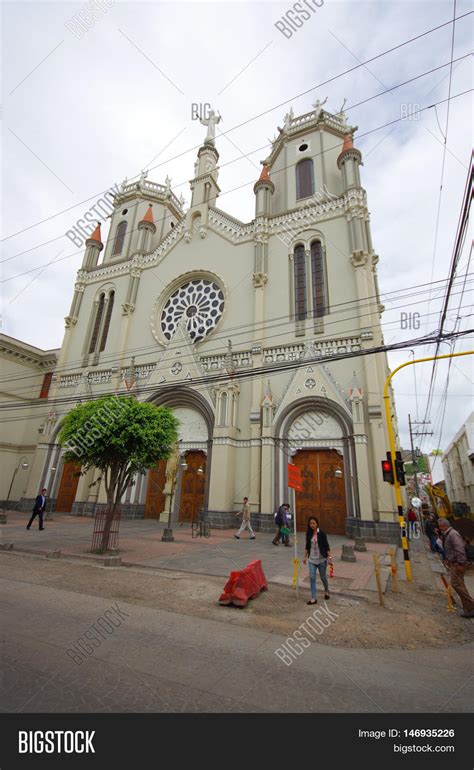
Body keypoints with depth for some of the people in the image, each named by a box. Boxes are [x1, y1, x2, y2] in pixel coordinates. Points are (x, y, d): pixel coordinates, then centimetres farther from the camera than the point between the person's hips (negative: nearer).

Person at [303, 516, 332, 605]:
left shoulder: (322, 533, -12)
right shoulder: (308, 534, -1)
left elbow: (326, 545, -8)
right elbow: (307, 546, 9)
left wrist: (329, 556, -16)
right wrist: (305, 557, 11)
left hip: (321, 559, -3)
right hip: (312, 559, 3)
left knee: (323, 577, 13)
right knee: (312, 578, -1)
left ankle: (326, 591, 41)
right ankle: (314, 598, 8)